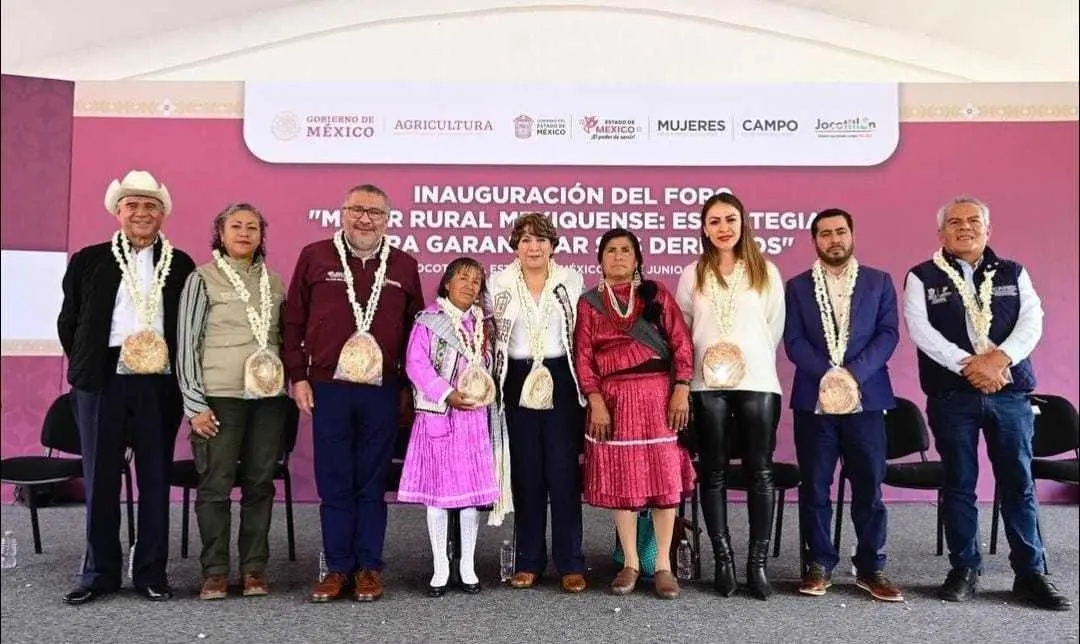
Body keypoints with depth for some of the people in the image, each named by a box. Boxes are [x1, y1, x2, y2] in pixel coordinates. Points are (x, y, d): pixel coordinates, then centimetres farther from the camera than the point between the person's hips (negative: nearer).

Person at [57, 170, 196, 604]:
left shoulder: (181, 265, 7)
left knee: (156, 479, 6)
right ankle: (100, 572, 20)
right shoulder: (89, 261, 8)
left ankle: (151, 572, 16)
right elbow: (68, 323, 12)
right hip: (102, 383, 1)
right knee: (100, 479, 7)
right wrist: (85, 366, 9)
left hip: (159, 384, 0)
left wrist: (181, 373, 2)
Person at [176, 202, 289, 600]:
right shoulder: (203, 279, 1)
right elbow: (187, 342, -2)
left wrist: (290, 384, 11)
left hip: (269, 395, 4)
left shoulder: (273, 281, 12)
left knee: (260, 483, 7)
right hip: (221, 396, -3)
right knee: (215, 485, 0)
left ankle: (254, 570, 16)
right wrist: (194, 403, -7)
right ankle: (215, 572, 11)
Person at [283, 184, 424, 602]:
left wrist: (408, 384, 8)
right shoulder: (315, 257, 4)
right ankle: (338, 568, 17)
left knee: (372, 485, 7)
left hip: (382, 391, 1)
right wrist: (297, 376, 1)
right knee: (333, 484, 6)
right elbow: (293, 321, 6)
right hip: (328, 388, 0)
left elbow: (414, 328, 12)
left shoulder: (404, 266, 8)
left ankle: (369, 569, 18)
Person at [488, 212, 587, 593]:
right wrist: (495, 381, 4)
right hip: (518, 383, 1)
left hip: (561, 381, -1)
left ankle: (570, 563, 8)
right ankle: (528, 561, 17)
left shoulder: (572, 282, 4)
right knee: (525, 472, 6)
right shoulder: (498, 284, 4)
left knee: (563, 470, -1)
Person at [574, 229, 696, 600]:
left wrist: (682, 390, -8)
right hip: (613, 400, 0)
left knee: (664, 478, 1)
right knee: (620, 480, 4)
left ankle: (663, 566, 12)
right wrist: (595, 400, -9)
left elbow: (682, 343, 1)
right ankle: (630, 564, 16)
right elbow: (583, 356, 1)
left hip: (658, 396, 0)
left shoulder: (656, 294, 7)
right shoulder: (589, 302, 7)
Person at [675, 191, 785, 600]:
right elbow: (683, 330, 12)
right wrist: (701, 359, 7)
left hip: (757, 382, -1)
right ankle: (724, 560, 14)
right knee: (714, 472, 4)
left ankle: (757, 563, 9)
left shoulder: (766, 272, 6)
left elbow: (775, 328, 10)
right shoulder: (693, 275, 8)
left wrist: (755, 361, 10)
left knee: (760, 472, 0)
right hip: (708, 384, 1)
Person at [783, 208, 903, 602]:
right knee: (814, 487, 4)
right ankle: (819, 564, 15)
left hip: (866, 398, 0)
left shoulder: (879, 282, 10)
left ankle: (871, 567, 15)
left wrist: (854, 374, -15)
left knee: (869, 486, 3)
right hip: (814, 399, 0)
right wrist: (827, 374, -16)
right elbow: (793, 341, -1)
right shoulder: (797, 286, 9)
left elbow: (888, 333, -1)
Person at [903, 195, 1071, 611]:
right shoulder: (922, 278, 4)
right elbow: (919, 329, -9)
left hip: (1010, 394, 2)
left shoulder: (1013, 273, 12)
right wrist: (969, 365, -18)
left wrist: (1000, 358, -19)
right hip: (951, 396, -2)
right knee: (958, 485, 5)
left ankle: (1030, 574, 14)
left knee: (1019, 483, 4)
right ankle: (964, 569, 16)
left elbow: (1032, 321, -1)